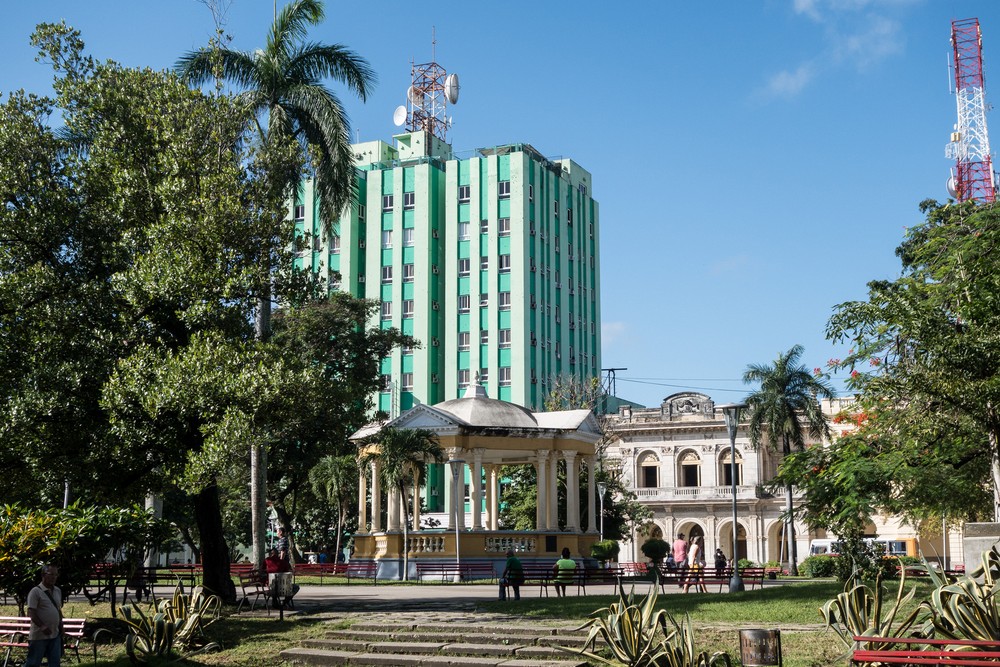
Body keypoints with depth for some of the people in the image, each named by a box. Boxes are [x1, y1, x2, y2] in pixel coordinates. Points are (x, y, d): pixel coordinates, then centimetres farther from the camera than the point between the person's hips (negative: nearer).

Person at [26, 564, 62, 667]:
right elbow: (31, 613, -17)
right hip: (39, 635, -7)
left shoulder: (57, 591, 12)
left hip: (55, 635, 7)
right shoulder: (35, 592, -11)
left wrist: (61, 626, 14)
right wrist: (42, 626, -26)